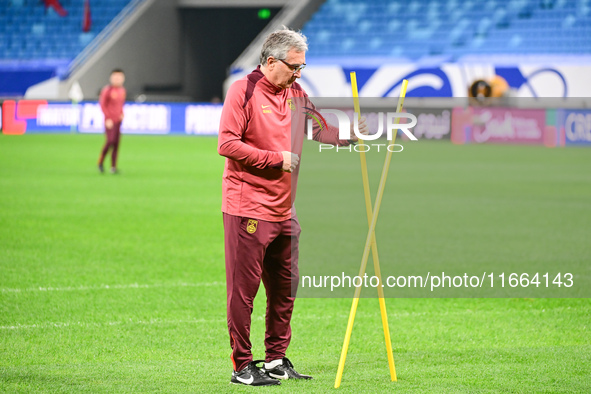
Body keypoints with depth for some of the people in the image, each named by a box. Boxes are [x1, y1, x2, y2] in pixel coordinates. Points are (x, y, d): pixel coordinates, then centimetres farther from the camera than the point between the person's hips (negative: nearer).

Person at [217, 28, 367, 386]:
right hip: (247, 209, -8)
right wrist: (277, 159, -16)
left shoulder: (296, 93, 12)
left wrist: (348, 135, -11)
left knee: (285, 287, 12)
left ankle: (277, 360, 23)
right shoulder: (244, 91, -9)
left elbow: (319, 130, 10)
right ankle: (242, 366, 2)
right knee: (243, 288, -4)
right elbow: (228, 144, -16)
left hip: (284, 210, 8)